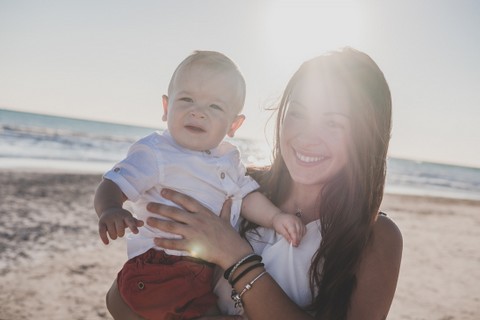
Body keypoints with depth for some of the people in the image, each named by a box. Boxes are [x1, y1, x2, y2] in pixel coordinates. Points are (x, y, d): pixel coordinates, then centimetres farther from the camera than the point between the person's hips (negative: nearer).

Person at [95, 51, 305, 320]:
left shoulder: (229, 159, 10)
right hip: (161, 271, -7)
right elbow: (113, 186, -17)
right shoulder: (154, 153, -11)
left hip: (213, 267, 7)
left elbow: (247, 195, 16)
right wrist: (110, 211, -39)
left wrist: (275, 217, 1)